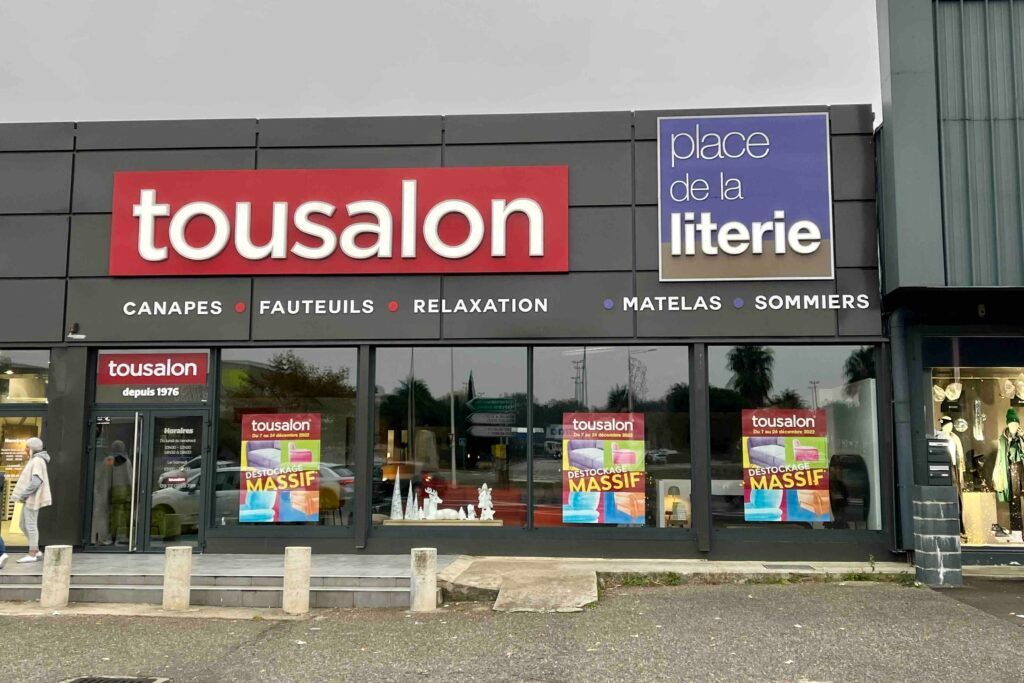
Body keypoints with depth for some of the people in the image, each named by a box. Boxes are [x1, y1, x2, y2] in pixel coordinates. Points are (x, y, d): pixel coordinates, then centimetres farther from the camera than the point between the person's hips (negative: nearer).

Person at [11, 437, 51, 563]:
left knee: (31, 525, -5)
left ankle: (32, 554, -1)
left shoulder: (37, 461, -15)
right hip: (29, 499, 10)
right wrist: (23, 495, 14)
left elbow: (36, 481, -24)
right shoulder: (34, 460, 16)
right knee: (24, 525, 12)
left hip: (32, 499, -10)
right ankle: (36, 550, 17)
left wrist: (23, 495, -19)